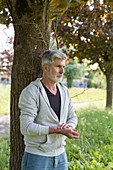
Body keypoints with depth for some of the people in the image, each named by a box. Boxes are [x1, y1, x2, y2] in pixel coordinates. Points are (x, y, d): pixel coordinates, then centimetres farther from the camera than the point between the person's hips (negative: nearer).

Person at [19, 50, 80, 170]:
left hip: (60, 156, 6)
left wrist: (68, 127, -10)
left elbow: (72, 117, 13)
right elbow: (26, 127, -21)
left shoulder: (64, 90, 5)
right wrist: (58, 130, -25)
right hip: (37, 157, -6)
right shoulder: (31, 92, -15)